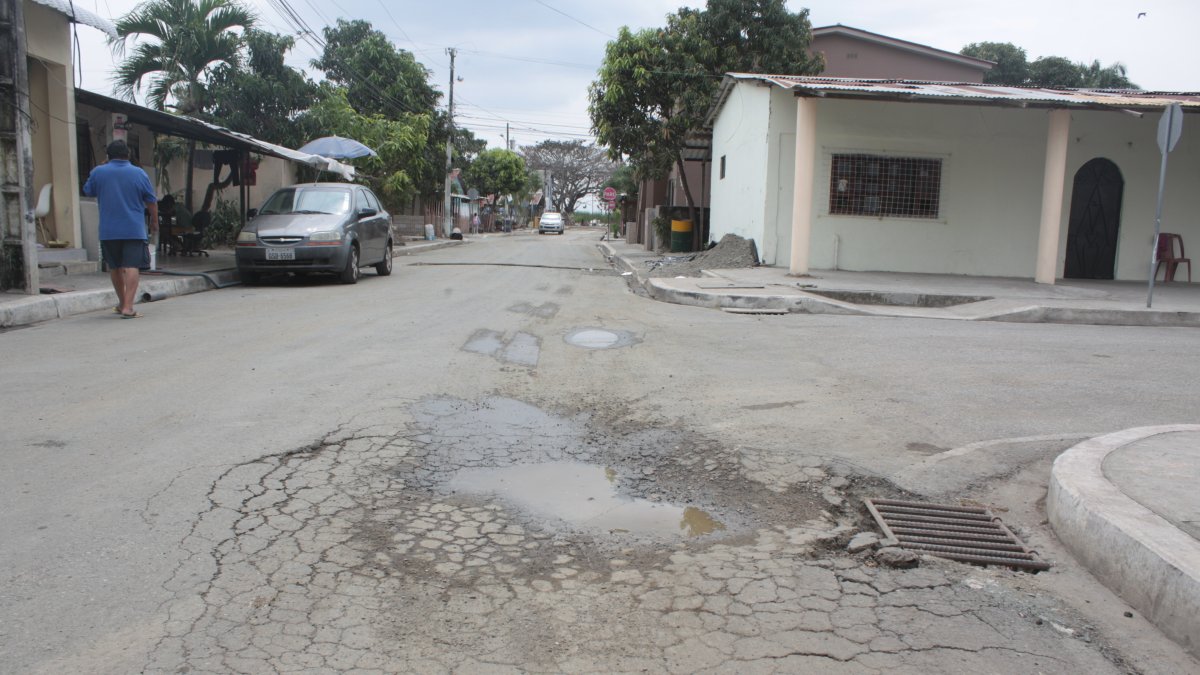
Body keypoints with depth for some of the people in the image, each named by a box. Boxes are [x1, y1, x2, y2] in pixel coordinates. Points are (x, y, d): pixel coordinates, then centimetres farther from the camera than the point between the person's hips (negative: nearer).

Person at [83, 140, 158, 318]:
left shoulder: (98, 172, 1)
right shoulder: (139, 173, -2)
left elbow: (88, 191, 19)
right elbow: (151, 201, 3)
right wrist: (154, 221, 17)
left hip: (108, 231, 2)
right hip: (134, 229, -2)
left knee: (115, 267, 16)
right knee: (131, 266, -7)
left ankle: (122, 303, 29)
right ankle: (127, 307, -17)